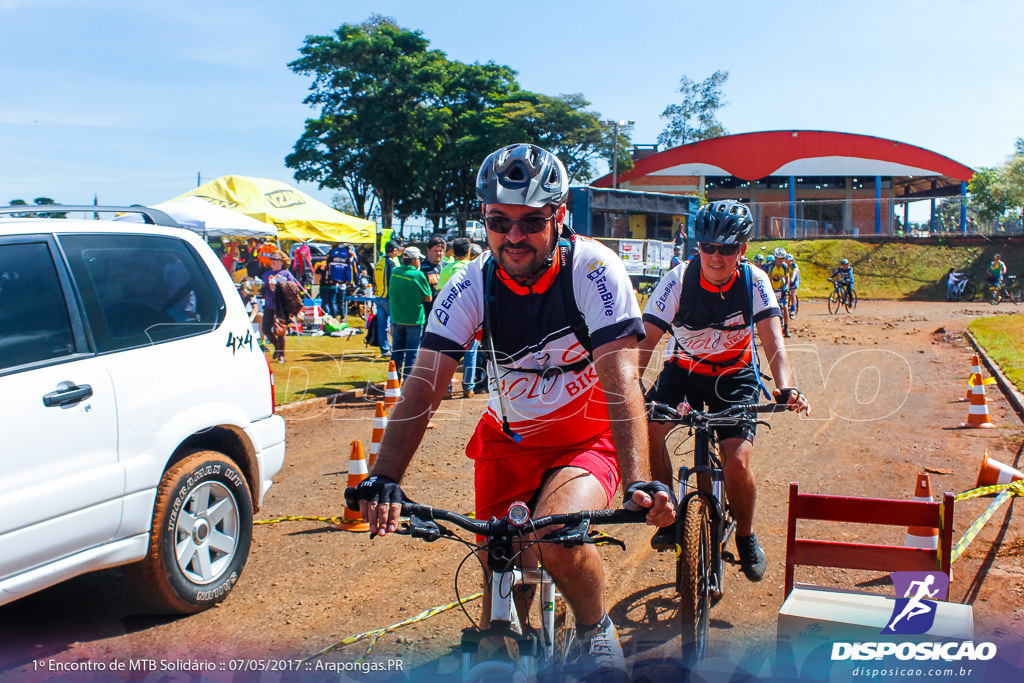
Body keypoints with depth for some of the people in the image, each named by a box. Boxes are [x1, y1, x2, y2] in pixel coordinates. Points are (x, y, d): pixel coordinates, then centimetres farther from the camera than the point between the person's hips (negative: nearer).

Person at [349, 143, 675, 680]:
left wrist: (640, 482, -42)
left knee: (556, 536, -29)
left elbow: (621, 381, -29)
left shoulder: (594, 271, -21)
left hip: (589, 439, -3)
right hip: (507, 443, 3)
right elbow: (423, 387, -20)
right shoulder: (469, 286, -14)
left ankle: (596, 628, 1)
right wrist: (383, 479, -33)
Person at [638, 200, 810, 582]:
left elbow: (772, 339, -26)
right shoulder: (678, 280, -20)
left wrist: (786, 388, -44)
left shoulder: (754, 282, -17)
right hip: (683, 370, 1)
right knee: (648, 428, -25)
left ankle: (745, 535, 13)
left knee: (737, 461, -18)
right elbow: (646, 340, -26)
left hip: (735, 376, -1)